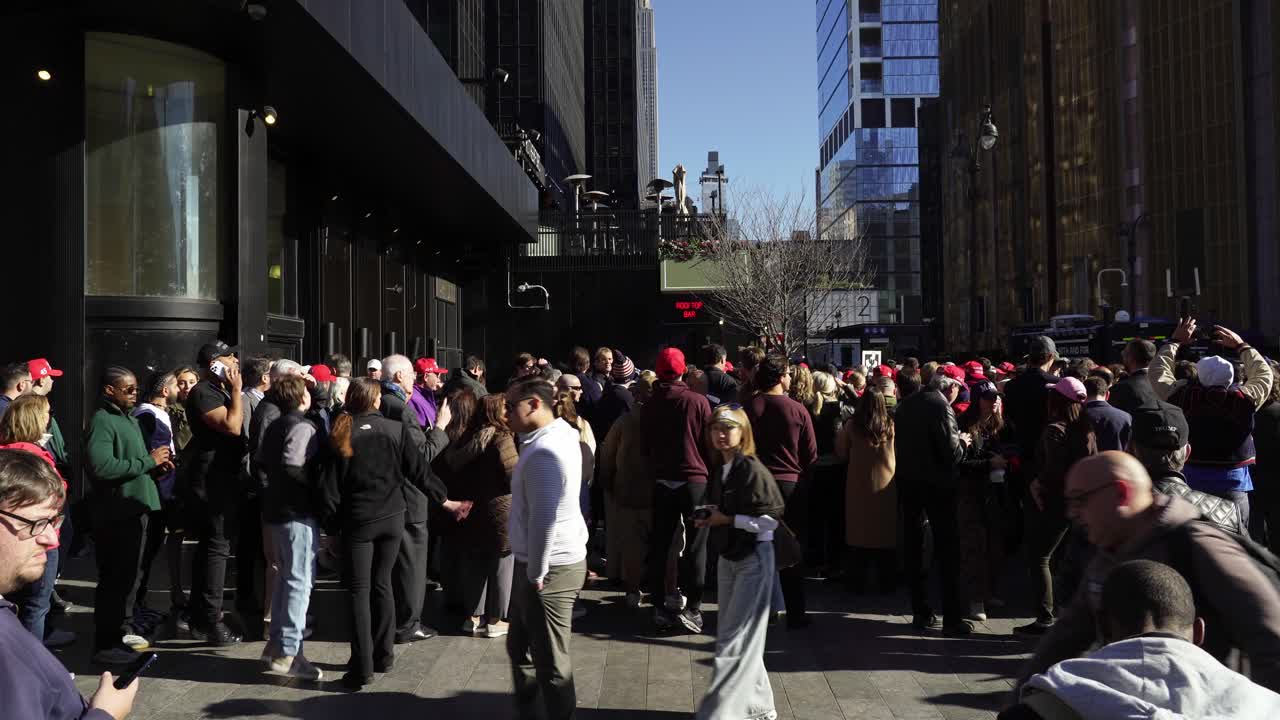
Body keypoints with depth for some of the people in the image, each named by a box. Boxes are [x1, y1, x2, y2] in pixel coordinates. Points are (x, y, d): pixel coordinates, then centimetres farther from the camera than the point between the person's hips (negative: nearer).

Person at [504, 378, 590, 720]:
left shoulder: (543, 451, -21)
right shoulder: (557, 435, 10)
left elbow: (544, 518, -24)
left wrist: (536, 573, -17)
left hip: (549, 568, -10)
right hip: (542, 563, 10)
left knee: (551, 660, 3)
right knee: (520, 646, 22)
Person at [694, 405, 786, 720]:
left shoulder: (753, 469, -18)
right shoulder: (718, 468, 5)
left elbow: (771, 520, -20)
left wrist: (728, 520, -18)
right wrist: (709, 519, -1)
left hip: (753, 559, -8)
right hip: (727, 557, 8)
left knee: (735, 640, -4)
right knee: (735, 636, 15)